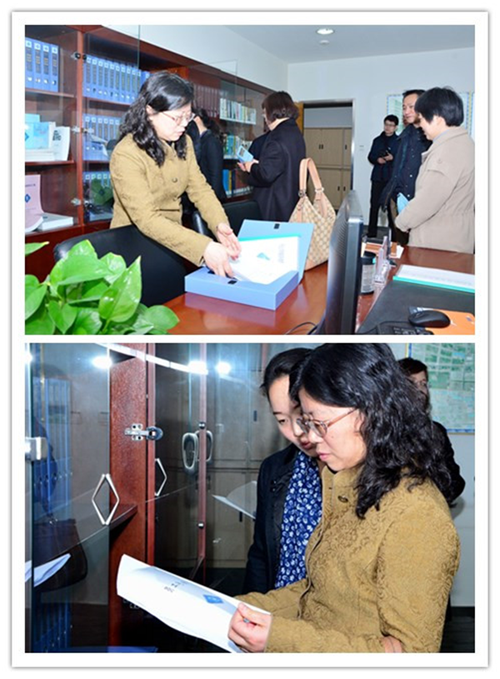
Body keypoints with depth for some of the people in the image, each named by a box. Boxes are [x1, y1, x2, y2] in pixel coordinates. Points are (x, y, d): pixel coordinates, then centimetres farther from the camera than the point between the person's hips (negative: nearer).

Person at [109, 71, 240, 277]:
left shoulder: (183, 143, 5)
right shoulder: (126, 154, -20)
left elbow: (199, 189, -1)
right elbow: (147, 219, -29)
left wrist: (220, 225, -23)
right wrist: (203, 248, -41)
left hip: (172, 235, 7)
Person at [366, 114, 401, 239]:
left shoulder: (399, 141, 0)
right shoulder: (377, 140, 13)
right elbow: (370, 156, 14)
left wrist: (392, 158, -19)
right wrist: (377, 159, -6)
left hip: (392, 179, -3)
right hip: (378, 178, 4)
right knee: (374, 205, 3)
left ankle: (394, 236, 3)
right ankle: (371, 235, 9)